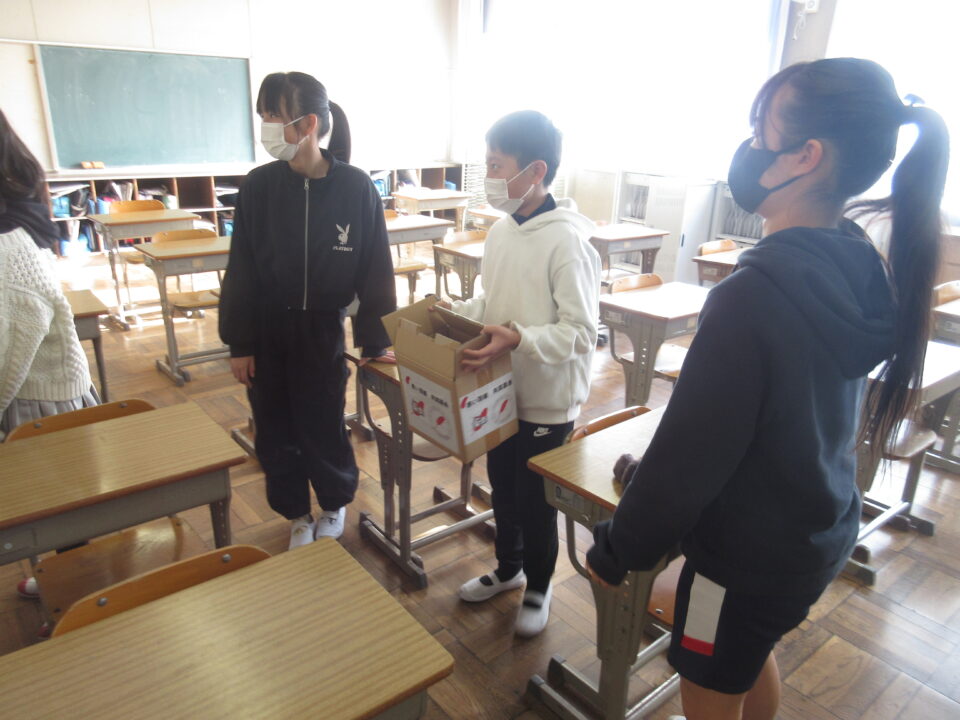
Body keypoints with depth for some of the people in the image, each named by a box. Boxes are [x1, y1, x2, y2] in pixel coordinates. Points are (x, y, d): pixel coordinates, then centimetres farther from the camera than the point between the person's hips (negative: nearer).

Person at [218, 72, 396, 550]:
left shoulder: (356, 188, -10)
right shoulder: (259, 185, -6)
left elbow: (375, 268, -5)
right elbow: (241, 269, -1)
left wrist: (378, 340, -5)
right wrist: (238, 343, -2)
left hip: (322, 330, -2)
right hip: (267, 330, 2)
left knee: (323, 428, 7)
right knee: (276, 433, 11)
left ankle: (335, 504, 37)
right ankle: (297, 514, 35)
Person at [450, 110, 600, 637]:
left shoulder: (567, 240, -21)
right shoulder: (501, 230, 3)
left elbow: (580, 333, -23)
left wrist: (518, 340, -35)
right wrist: (451, 313, 0)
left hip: (546, 401, -7)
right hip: (501, 392, 7)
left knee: (535, 502, 11)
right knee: (502, 488, 22)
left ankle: (538, 588, 36)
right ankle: (508, 568, 46)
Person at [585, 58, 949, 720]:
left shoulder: (755, 295, -32)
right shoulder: (859, 270, -5)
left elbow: (692, 454, -25)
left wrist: (616, 549, -8)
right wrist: (653, 473, 14)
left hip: (748, 552, -7)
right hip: (820, 533, 7)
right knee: (756, 659, 31)